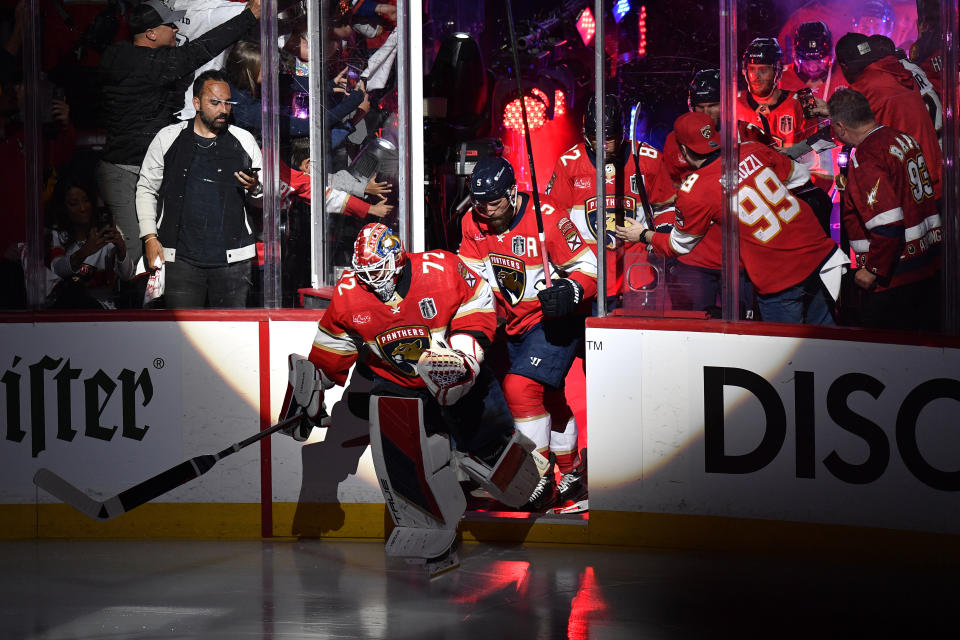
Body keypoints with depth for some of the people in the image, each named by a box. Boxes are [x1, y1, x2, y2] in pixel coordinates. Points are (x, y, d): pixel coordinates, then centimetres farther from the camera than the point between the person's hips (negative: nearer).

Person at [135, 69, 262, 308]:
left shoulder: (244, 140, 10)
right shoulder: (167, 138, 6)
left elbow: (266, 191, 19)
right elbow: (146, 189, 12)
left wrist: (255, 188, -6)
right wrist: (150, 237, 2)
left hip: (233, 260, 1)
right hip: (181, 258, -1)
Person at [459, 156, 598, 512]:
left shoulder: (547, 216, -22)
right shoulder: (473, 223, -4)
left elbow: (587, 266, -18)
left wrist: (570, 292, -35)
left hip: (555, 319, -7)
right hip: (515, 323, 7)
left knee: (521, 387, -22)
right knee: (547, 400, 19)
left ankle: (542, 479, -14)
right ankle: (571, 473, 37)